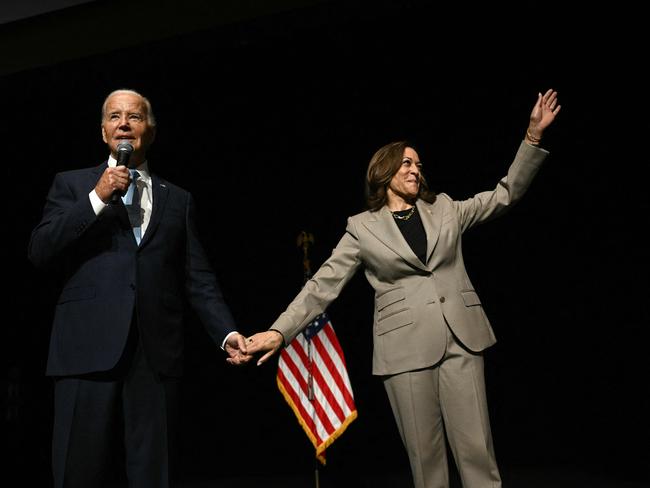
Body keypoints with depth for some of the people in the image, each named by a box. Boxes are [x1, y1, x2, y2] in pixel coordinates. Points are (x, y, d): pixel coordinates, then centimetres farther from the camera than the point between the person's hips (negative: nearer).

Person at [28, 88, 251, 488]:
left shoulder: (178, 199, 16)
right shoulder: (72, 184, 13)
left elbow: (198, 278, 11)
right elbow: (39, 251, 0)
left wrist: (227, 332, -3)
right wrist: (98, 198, -8)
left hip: (156, 352, 2)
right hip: (89, 347, -1)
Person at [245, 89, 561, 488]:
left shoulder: (445, 209, 14)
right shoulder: (363, 228, 6)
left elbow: (506, 195, 11)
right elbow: (323, 285, 2)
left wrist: (534, 135, 2)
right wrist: (280, 332, -9)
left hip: (461, 339, 2)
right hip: (405, 348, -2)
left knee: (477, 448, -1)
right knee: (425, 454, 4)